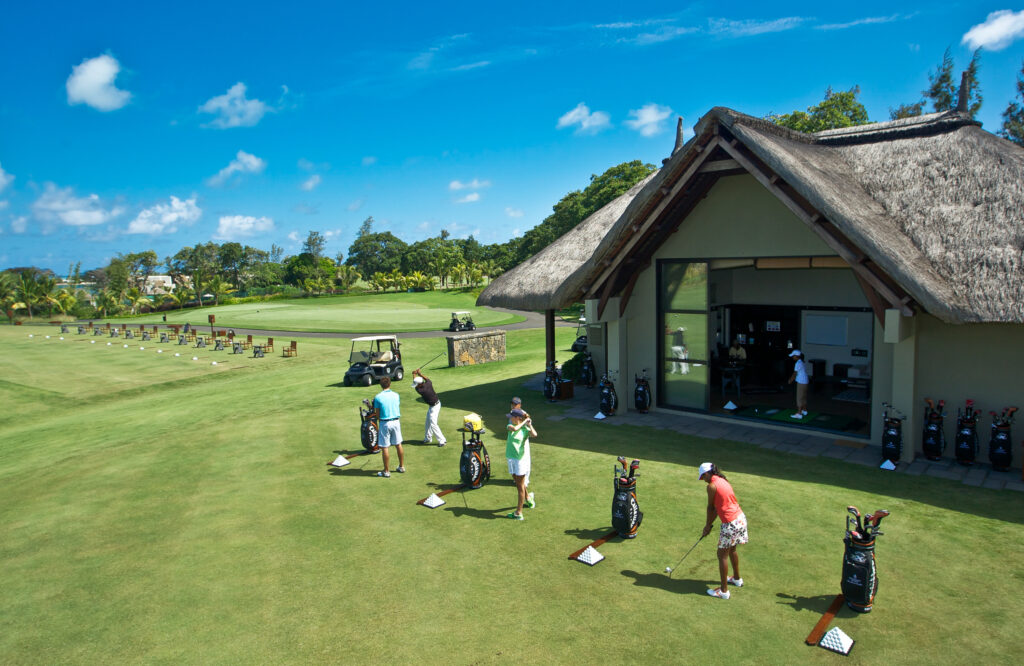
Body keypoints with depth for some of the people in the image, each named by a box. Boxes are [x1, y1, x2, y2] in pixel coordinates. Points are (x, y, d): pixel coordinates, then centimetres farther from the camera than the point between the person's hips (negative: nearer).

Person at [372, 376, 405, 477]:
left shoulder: (378, 397, -9)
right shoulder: (396, 395, 2)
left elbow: (378, 413, -4)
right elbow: (397, 407, 9)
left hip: (385, 423, -4)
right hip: (396, 421, 4)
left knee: (385, 447, 2)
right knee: (398, 445, 16)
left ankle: (387, 471, 6)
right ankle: (402, 466, 27)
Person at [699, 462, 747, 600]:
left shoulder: (712, 486, -15)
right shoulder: (722, 481, 12)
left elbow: (711, 507, -5)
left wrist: (708, 525, 10)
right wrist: (709, 524, 19)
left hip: (730, 524, -9)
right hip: (740, 518, 9)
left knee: (722, 555, 3)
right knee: (731, 550, 28)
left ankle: (724, 591, 9)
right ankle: (736, 578, 46)